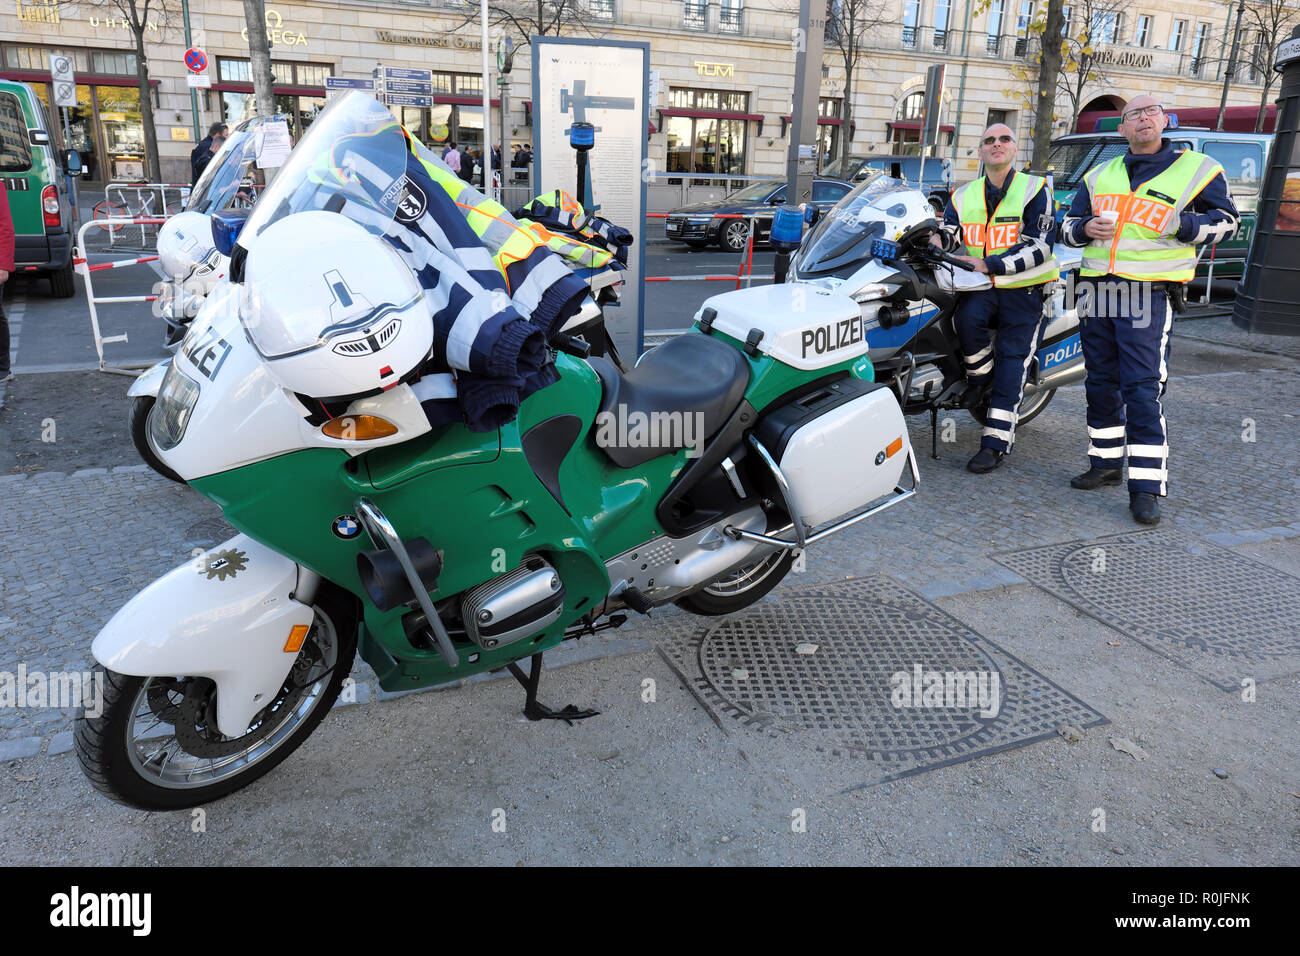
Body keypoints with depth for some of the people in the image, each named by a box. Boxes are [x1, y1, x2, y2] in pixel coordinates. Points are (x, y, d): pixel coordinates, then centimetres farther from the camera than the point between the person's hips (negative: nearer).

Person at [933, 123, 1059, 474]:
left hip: (1024, 287, -2)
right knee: (968, 318, -32)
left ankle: (996, 441, -13)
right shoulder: (964, 196, 14)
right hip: (981, 286, 2)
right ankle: (981, 382, -9)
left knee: (1011, 358, -12)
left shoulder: (1035, 190, 0)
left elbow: (1038, 246, -10)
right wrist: (937, 242, -23)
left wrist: (988, 265, -21)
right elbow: (949, 233, 4)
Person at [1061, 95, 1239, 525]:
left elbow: (1227, 220, 8)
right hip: (1096, 291, 5)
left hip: (1148, 293, -5)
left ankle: (1146, 486, -9)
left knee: (1143, 389, -12)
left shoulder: (1197, 169, 5)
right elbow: (1068, 226, 22)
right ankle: (1106, 462, 26)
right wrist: (1085, 228, -3)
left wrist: (1182, 225, -11)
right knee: (1101, 384, 12)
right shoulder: (1100, 175, 16)